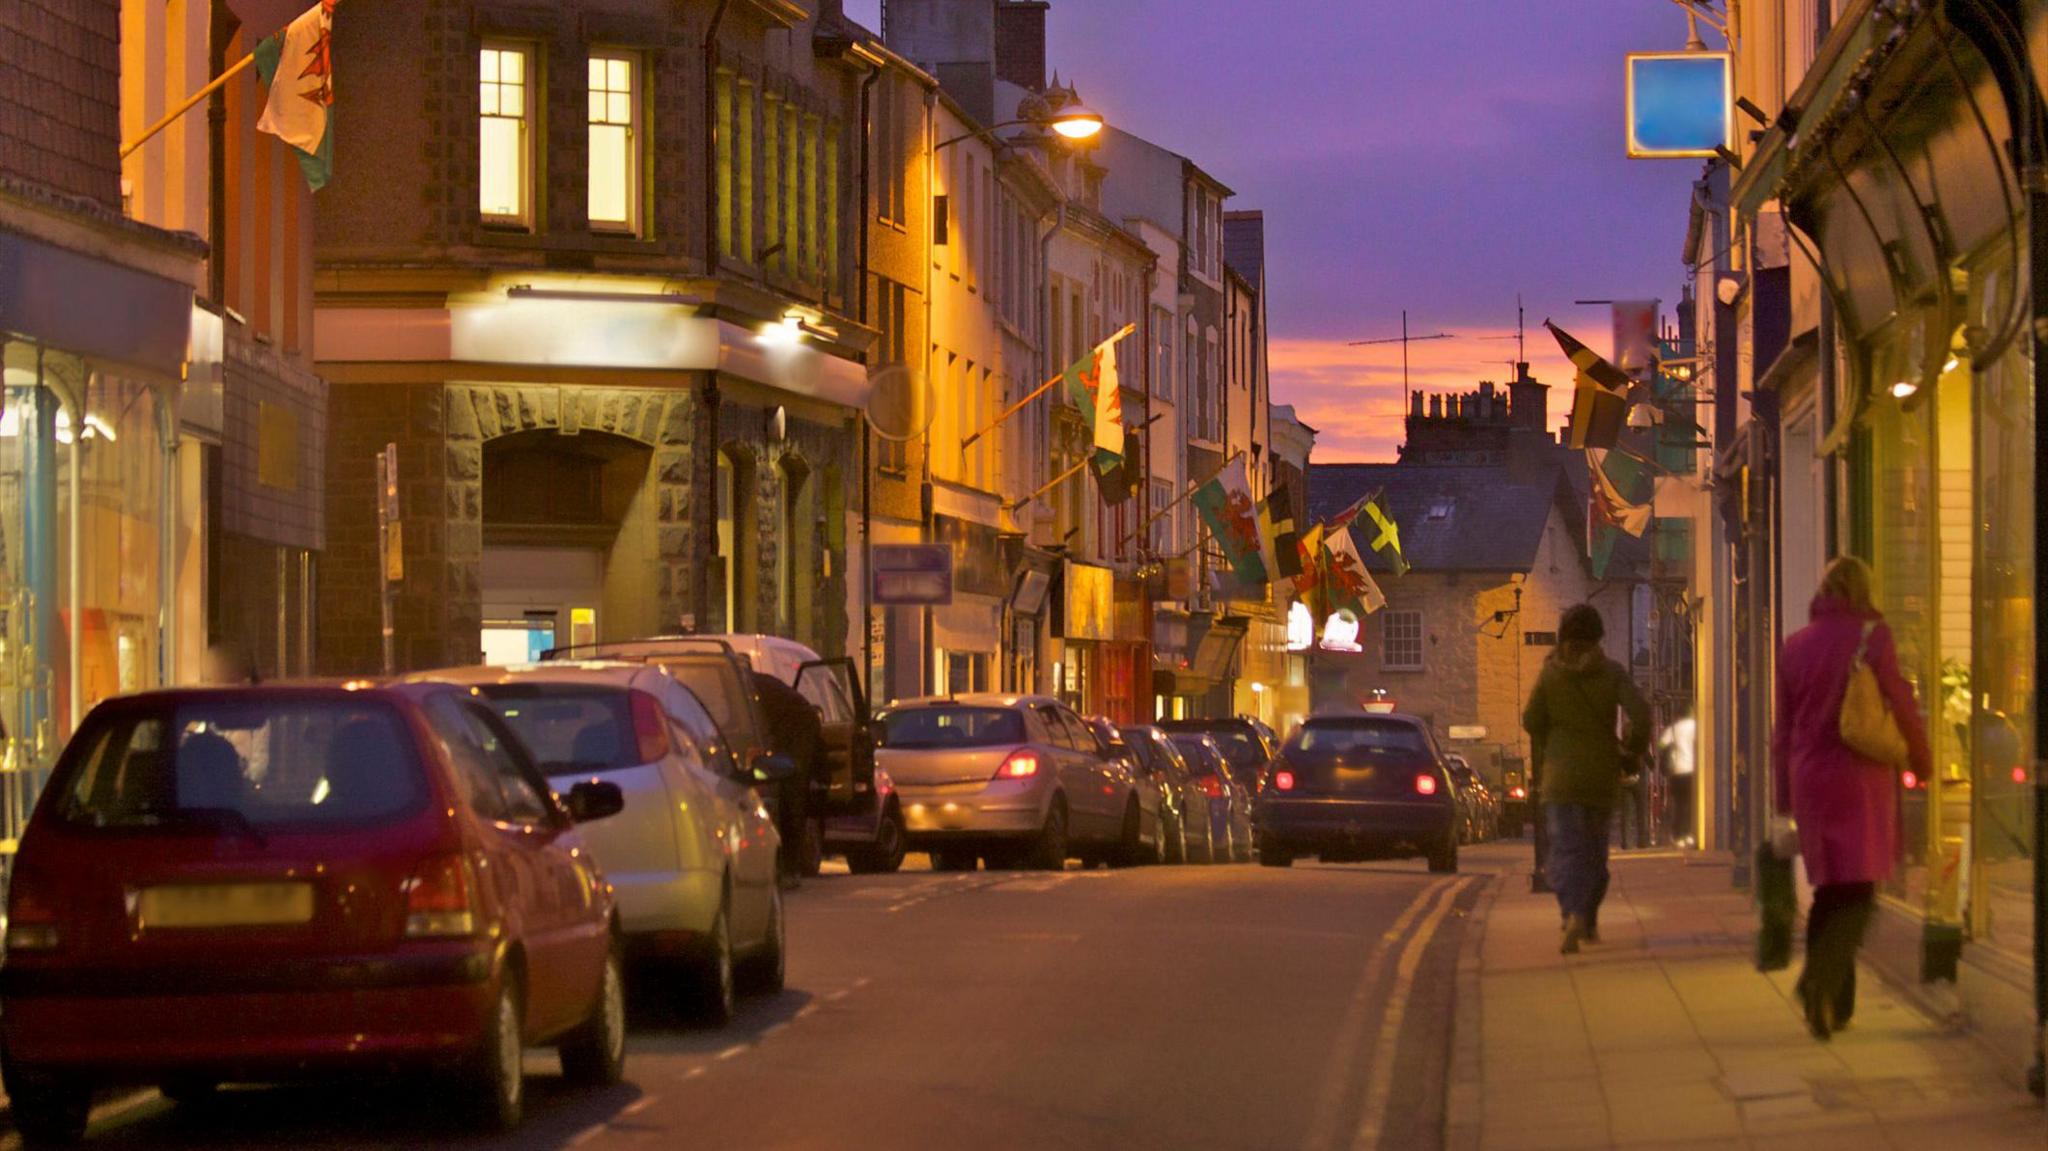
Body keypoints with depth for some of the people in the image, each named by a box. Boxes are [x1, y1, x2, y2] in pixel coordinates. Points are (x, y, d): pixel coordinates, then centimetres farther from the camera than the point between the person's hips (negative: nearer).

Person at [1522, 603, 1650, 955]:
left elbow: (1532, 721, -1)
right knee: (1595, 849, 18)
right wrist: (1633, 751, 4)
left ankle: (1574, 915, -30)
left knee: (1567, 850, -6)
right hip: (1602, 774, 2)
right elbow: (1640, 714, -13)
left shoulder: (1551, 673, -5)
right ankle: (1590, 922, 24)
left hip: (1561, 774, -2)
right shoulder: (1612, 672, -4)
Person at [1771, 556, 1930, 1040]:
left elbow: (1782, 730, 11)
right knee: (1858, 894, -3)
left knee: (1829, 891, 16)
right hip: (1861, 780, -5)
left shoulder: (1795, 646, 7)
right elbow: (1901, 707, -7)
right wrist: (1921, 760, 10)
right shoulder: (1872, 637, -8)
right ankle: (1822, 979, -26)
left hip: (1810, 780, 5)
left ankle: (1834, 1003, 16)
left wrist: (1784, 799, 17)